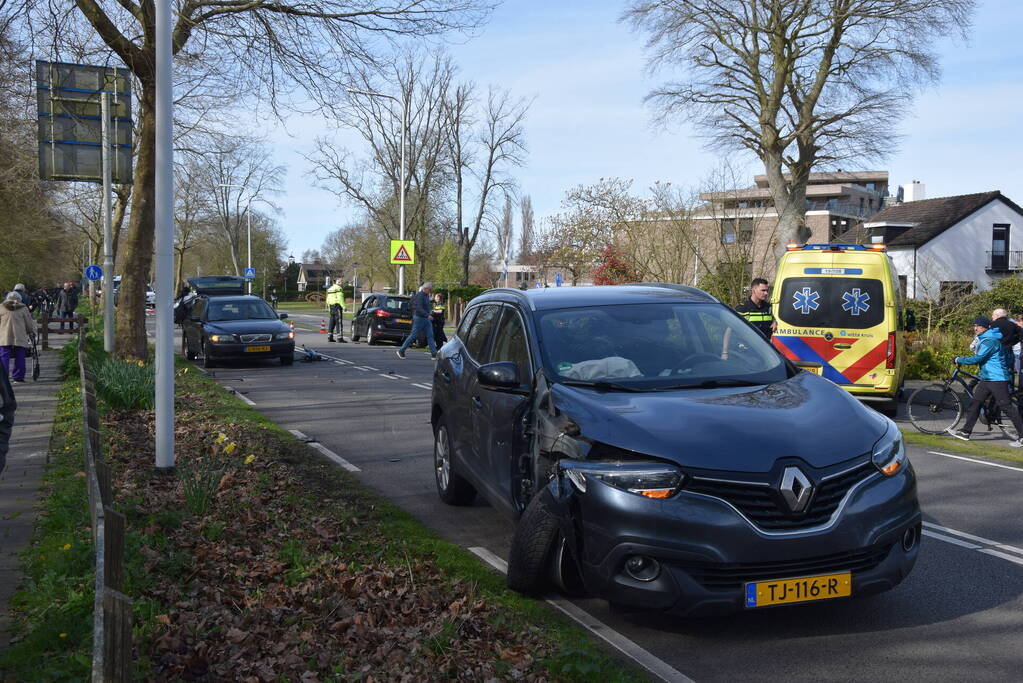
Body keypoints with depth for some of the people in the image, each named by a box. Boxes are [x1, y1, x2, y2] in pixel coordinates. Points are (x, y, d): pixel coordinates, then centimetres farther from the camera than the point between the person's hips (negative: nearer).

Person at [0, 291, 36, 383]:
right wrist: (32, 333, 24)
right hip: (20, 338, 0)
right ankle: (18, 376, 5)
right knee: (20, 358, 5)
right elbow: (29, 323, 11)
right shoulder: (23, 308, 7)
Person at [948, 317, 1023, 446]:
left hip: (997, 379, -10)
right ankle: (965, 432, 8)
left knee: (1006, 407, -8)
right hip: (986, 378, 10)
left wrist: (959, 359, -11)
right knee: (975, 402, 6)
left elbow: (977, 359, -21)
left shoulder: (989, 341, -17)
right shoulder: (984, 339, 16)